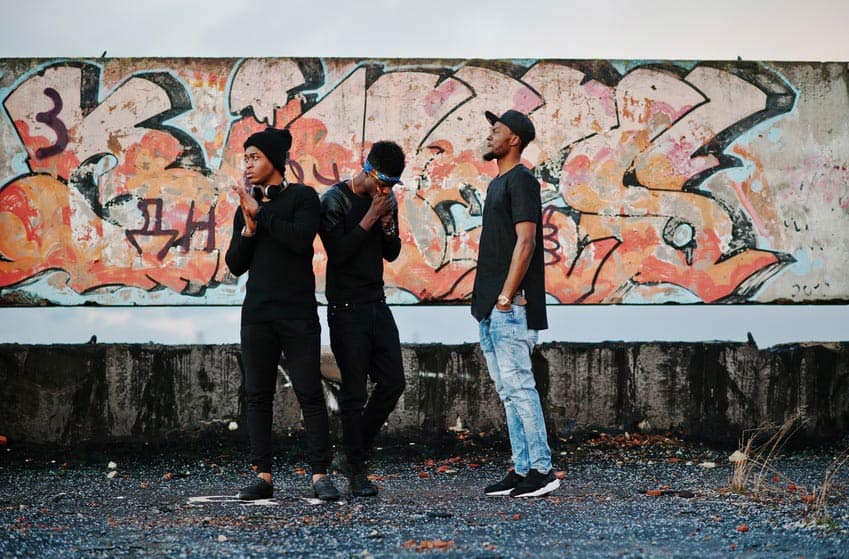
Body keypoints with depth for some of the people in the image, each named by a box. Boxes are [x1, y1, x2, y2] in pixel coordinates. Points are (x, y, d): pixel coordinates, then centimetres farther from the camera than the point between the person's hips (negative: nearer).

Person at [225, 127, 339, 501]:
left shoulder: (302, 197, -1)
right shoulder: (247, 207, 13)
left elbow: (301, 238, -18)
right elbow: (235, 265, 9)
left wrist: (261, 213, -12)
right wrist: (249, 227, -6)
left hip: (298, 315, -5)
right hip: (257, 314, 5)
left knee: (309, 393, -6)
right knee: (257, 395, 2)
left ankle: (320, 475, -4)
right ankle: (263, 476, 5)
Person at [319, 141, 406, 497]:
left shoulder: (386, 200, 9)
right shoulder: (335, 200, -10)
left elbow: (392, 254, 14)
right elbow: (338, 252, -19)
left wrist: (388, 225, -6)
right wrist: (370, 218, -19)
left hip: (376, 303, 7)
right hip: (346, 308, -7)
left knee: (392, 382, 3)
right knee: (354, 392, -4)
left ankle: (351, 454, 16)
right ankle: (356, 472, 4)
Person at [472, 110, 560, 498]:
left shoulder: (521, 180, -9)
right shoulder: (498, 183, 20)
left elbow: (525, 242, -17)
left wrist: (506, 296, -20)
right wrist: (486, 299, 17)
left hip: (511, 307, -10)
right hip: (491, 307, 10)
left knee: (518, 386, -10)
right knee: (508, 391, 10)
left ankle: (542, 470, -7)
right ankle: (522, 469, 14)